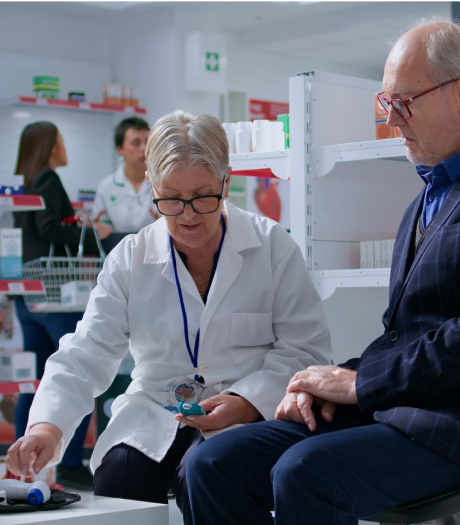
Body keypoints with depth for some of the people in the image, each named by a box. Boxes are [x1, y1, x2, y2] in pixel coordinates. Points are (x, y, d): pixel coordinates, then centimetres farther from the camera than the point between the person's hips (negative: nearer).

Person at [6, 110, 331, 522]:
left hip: (249, 416, -2)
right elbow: (86, 355, -3)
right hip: (155, 413, 2)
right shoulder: (129, 260, 5)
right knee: (117, 475, -28)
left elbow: (306, 348, -2)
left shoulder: (272, 246, -1)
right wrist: (47, 426, -22)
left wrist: (248, 403, -19)